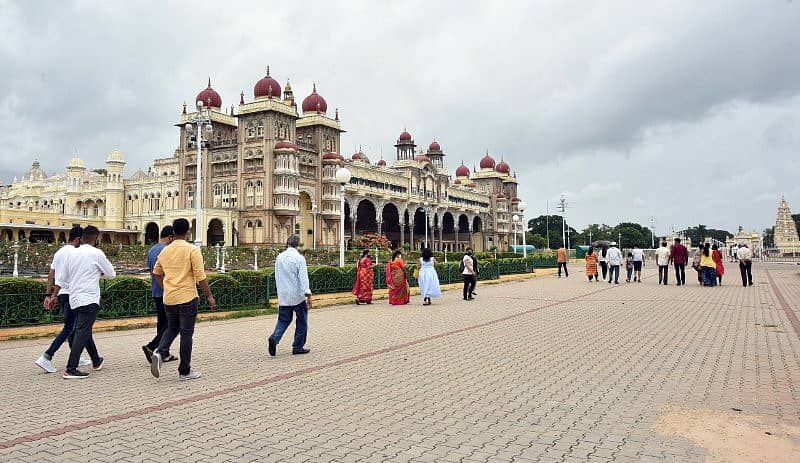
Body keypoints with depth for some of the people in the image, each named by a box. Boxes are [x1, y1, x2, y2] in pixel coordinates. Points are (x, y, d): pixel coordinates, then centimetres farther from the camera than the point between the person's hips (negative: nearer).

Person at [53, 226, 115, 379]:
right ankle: (71, 369, -13)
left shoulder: (72, 254, 10)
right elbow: (111, 274, 1)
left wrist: (54, 295, 24)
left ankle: (96, 361, 34)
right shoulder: (96, 253, -7)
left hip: (75, 299, 7)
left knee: (85, 330, 18)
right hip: (89, 299, -7)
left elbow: (63, 278, 16)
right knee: (82, 332, -8)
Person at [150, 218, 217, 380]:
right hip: (187, 298, -5)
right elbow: (200, 277, -14)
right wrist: (209, 296, -7)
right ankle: (184, 371, 9)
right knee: (186, 333, 3)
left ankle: (160, 352, -5)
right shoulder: (192, 250, -10)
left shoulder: (165, 251, 7)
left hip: (169, 298, 5)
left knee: (171, 329, 21)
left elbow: (157, 273, 19)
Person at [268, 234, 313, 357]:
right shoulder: (299, 258, -11)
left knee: (283, 320, 12)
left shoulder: (279, 257, 6)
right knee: (301, 321, 8)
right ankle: (298, 347, 12)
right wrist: (308, 294, -18)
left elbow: (277, 276, 15)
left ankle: (274, 338, -12)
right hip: (298, 295, -5)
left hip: (283, 296, 5)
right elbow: (303, 277, -17)